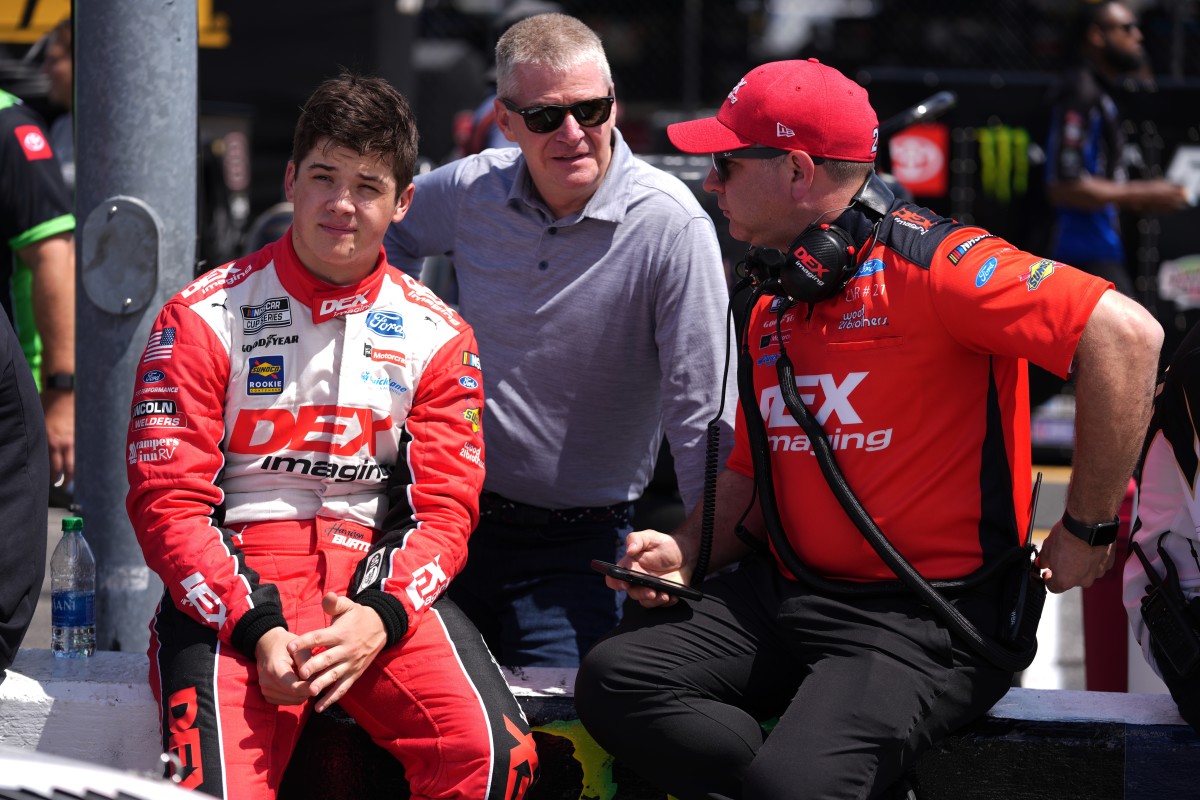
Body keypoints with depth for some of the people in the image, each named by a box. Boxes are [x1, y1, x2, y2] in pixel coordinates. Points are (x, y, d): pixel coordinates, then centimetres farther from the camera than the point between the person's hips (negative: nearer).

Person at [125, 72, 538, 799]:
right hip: (232, 583, -2)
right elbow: (166, 500, -3)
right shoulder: (205, 317, 1)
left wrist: (381, 616, -16)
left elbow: (444, 506, 5)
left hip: (377, 581, 3)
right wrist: (255, 629, -18)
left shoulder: (437, 335, 9)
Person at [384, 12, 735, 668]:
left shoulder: (671, 227, -17)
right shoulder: (470, 190, -3)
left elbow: (702, 417, -15)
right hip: (451, 522, 4)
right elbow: (388, 233, 24)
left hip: (575, 546, -4)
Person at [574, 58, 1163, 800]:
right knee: (614, 679, -11)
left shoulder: (930, 265, -14)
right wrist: (685, 553, 3)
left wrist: (1089, 529, -18)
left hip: (925, 624, -9)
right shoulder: (775, 308, 15)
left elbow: (1126, 333, -23)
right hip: (785, 596, 9)